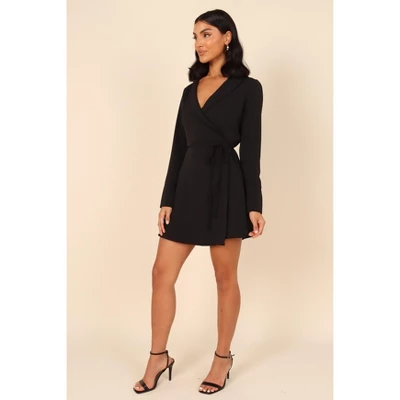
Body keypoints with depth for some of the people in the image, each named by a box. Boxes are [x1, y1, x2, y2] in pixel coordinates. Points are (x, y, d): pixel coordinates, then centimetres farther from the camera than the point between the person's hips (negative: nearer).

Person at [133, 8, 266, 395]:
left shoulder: (247, 87, -1)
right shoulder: (191, 89, 16)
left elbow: (250, 149, -6)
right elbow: (179, 147, 12)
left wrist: (254, 204, -10)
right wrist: (167, 200, 7)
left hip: (224, 186, -6)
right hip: (188, 186, 6)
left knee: (225, 276, 6)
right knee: (162, 273, 4)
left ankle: (223, 358, 23)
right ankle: (159, 357, 20)